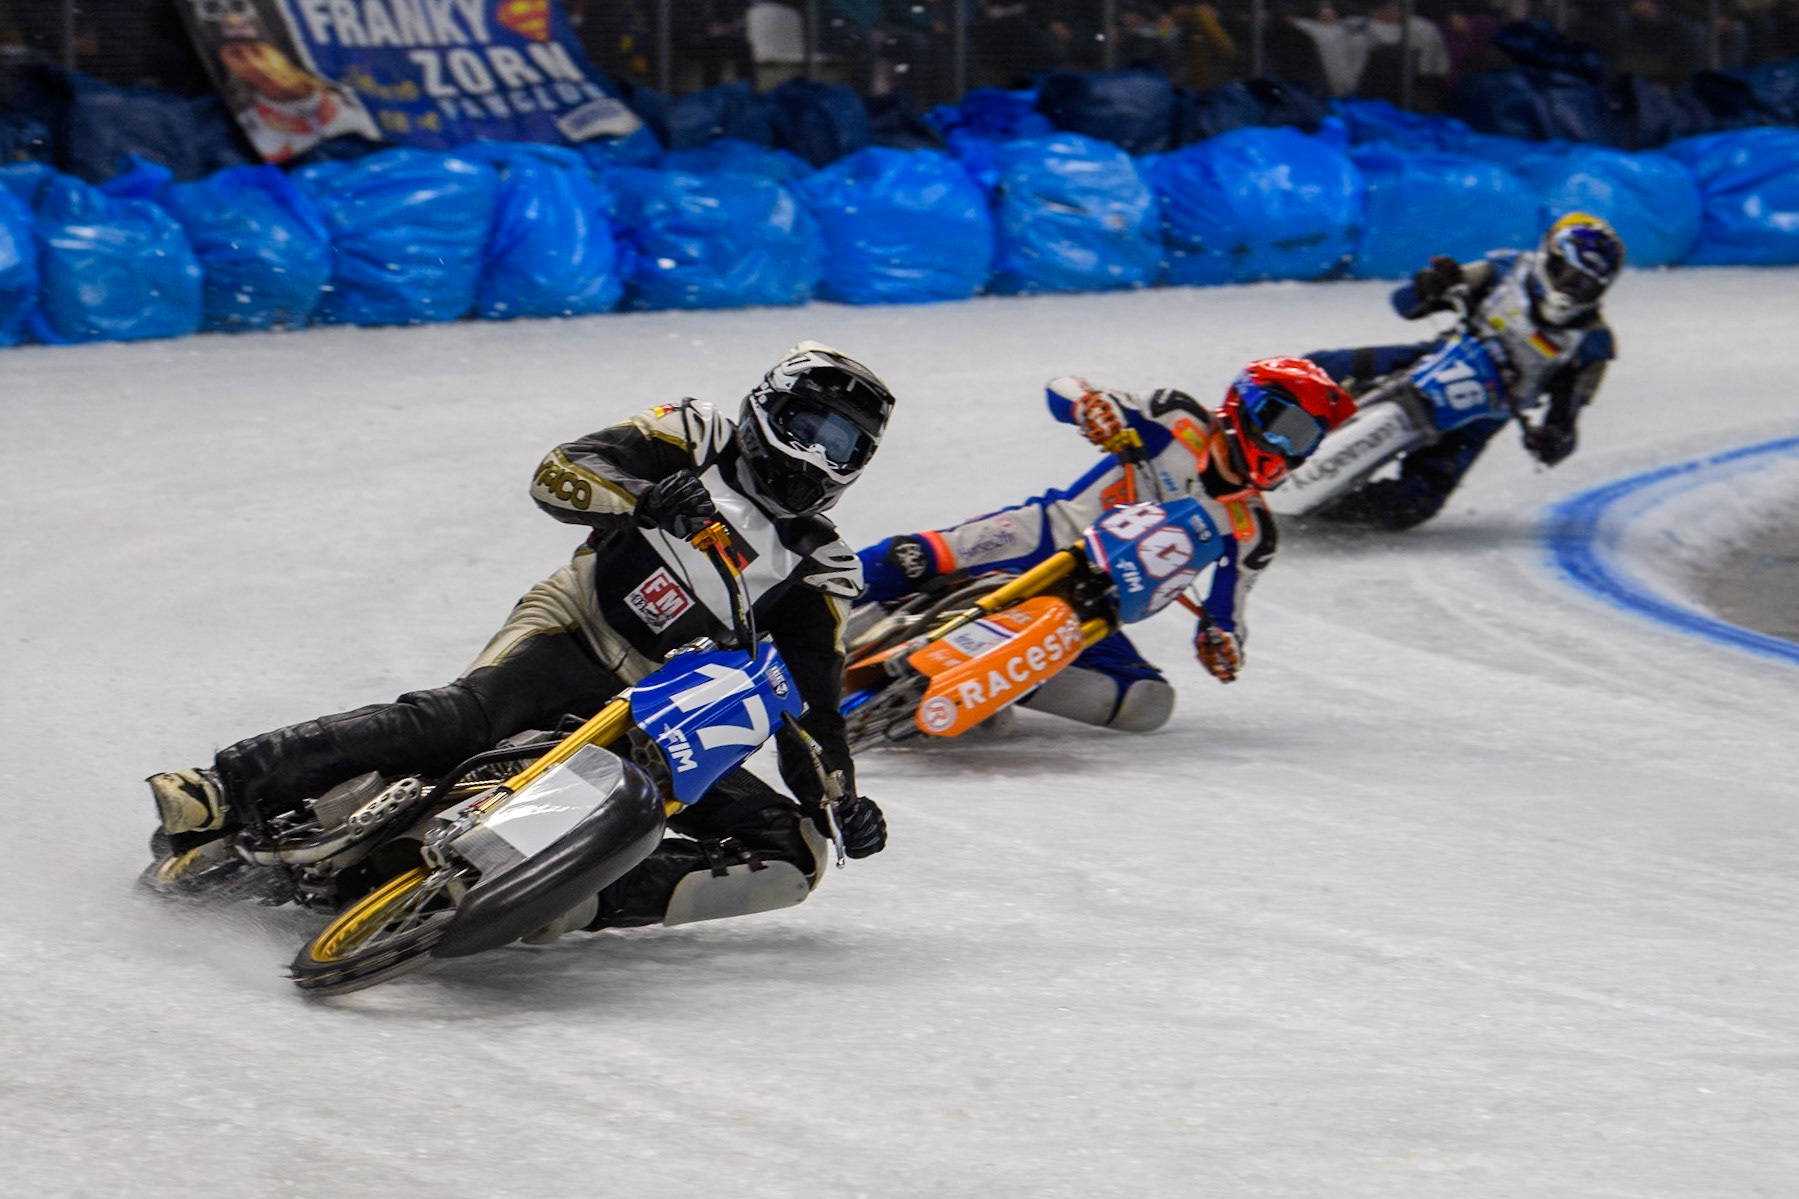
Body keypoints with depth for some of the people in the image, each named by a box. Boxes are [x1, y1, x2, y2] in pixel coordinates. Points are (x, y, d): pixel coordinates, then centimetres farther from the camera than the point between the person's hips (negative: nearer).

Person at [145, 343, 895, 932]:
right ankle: (226, 792, -40)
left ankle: (591, 898, -33)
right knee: (462, 717, -34)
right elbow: (557, 476, -6)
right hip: (572, 637, -4)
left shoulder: (820, 570, 13)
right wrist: (648, 498, -25)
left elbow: (811, 705, 11)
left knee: (789, 847, -16)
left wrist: (838, 802, -7)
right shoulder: (697, 440, 6)